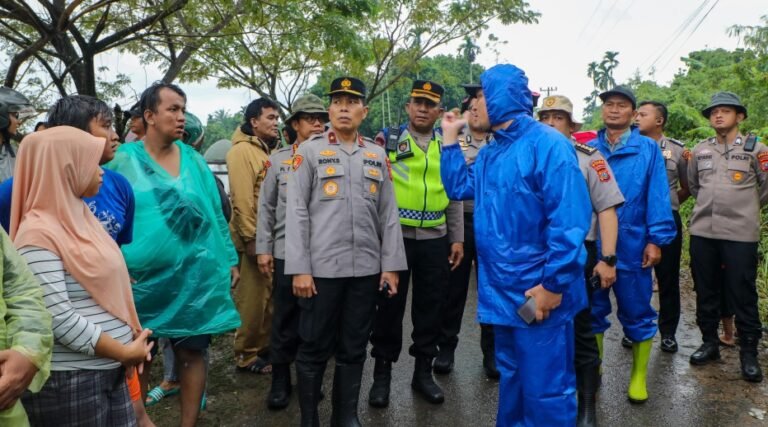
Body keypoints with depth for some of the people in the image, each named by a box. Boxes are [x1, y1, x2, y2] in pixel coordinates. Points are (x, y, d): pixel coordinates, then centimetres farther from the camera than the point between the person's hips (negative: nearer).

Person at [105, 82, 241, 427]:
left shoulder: (194, 159, 4)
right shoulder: (122, 159, -3)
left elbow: (215, 214, 8)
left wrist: (229, 259, 7)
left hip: (194, 275, 2)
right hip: (140, 278, -1)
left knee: (192, 351, 9)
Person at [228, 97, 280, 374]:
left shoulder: (268, 151, 16)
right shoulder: (242, 151, -12)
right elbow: (242, 199, -19)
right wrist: (250, 237, -21)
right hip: (255, 239, -9)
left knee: (270, 297, 16)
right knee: (252, 299, -1)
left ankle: (265, 346, 29)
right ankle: (246, 355, 11)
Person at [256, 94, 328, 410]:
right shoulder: (278, 159, 4)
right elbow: (266, 207, 4)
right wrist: (263, 248, 1)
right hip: (286, 251, 0)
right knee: (285, 318, 7)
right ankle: (280, 379, 20)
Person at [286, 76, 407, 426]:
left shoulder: (377, 155, 11)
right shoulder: (310, 151, 1)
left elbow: (389, 214, 10)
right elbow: (297, 213, -3)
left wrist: (391, 265, 4)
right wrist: (299, 268, -9)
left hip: (367, 269, 3)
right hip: (322, 268, -3)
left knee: (354, 349, 13)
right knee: (314, 349, 7)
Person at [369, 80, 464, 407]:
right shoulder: (388, 140, 0)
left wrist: (457, 238, 7)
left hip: (435, 239, 3)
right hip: (395, 236, -3)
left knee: (430, 306, 10)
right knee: (390, 305, 5)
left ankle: (423, 371, 26)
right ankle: (382, 372, 20)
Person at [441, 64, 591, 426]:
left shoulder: (546, 144, -15)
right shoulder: (489, 153, 12)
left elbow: (569, 220, -21)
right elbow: (458, 188, 22)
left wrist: (554, 284, -22)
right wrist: (450, 139, 16)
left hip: (538, 293, -8)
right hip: (502, 290, 9)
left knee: (544, 389, 3)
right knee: (511, 379, 23)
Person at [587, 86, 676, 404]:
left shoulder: (648, 149, -1)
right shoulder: (587, 149, 5)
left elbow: (657, 196, -4)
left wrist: (656, 240, -9)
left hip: (632, 245, -2)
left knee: (637, 312, 9)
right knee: (592, 309, 12)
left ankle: (639, 376, 26)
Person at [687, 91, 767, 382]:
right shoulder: (700, 150, 10)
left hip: (740, 234, -4)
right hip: (702, 232, 4)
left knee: (742, 295, 1)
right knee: (705, 292, 12)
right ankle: (710, 343, 26)